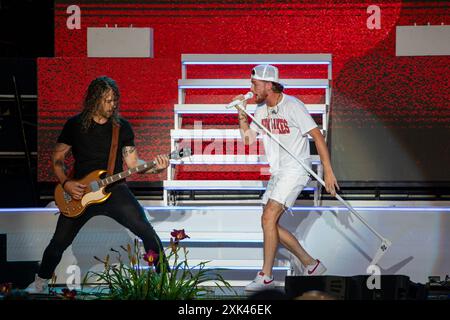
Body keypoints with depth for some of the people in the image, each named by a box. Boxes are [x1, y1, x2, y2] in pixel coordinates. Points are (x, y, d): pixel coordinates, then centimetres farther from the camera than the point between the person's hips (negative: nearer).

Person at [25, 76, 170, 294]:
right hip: (79, 194, 0)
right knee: (59, 242, 2)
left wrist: (154, 168, -15)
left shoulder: (122, 127, 2)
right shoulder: (75, 125, -1)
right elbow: (57, 158, 6)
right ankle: (41, 282, 26)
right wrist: (66, 183, -10)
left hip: (114, 190, 0)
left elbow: (133, 163, 4)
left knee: (147, 233, -15)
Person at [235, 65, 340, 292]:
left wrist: (328, 171, -17)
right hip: (277, 172, 9)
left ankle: (265, 277, -11)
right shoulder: (261, 109, 10)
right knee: (270, 223, 6)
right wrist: (242, 113, -1)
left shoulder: (292, 106, -14)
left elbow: (317, 136, -14)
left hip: (295, 170, -9)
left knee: (268, 218, -17)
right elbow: (248, 138, 13)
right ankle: (310, 264, 17)